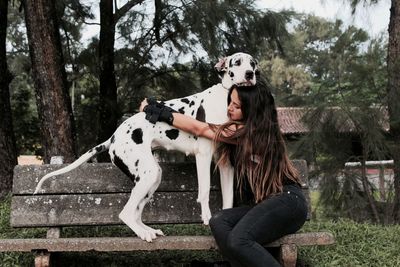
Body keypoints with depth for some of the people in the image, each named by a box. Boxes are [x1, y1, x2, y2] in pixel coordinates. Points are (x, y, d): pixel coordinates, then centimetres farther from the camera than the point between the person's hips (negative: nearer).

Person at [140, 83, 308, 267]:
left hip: (287, 200, -8)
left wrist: (157, 112, 0)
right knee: (218, 222, -20)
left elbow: (198, 129, -6)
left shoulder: (252, 131, -8)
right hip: (263, 203, 8)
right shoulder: (251, 129, 17)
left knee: (238, 240, -32)